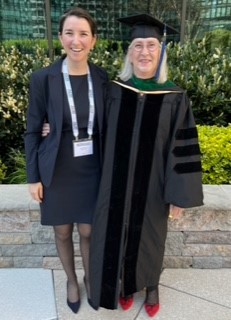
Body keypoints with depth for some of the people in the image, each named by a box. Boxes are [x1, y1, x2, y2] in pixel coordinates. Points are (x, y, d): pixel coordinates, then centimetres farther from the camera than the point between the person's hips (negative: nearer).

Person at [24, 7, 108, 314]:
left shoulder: (102, 78, -3)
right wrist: (33, 176, -4)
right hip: (58, 170, -1)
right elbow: (32, 131, -4)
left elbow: (106, 126, 6)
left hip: (93, 169, 2)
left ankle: (89, 278, 44)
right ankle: (71, 280, 44)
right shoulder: (43, 78, -11)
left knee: (88, 231, 15)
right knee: (63, 231, 16)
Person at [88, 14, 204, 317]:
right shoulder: (114, 91, -4)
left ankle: (151, 286, 48)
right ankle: (126, 282, 46)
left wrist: (180, 196, -9)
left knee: (150, 235, 18)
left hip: (152, 185, -1)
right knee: (118, 234, 15)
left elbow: (183, 149, -9)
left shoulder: (175, 97, -10)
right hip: (117, 184, 2)